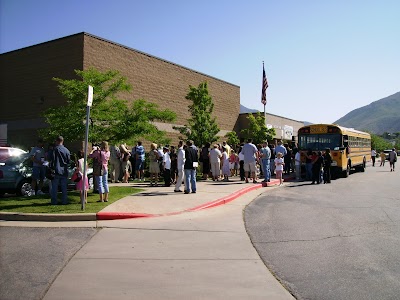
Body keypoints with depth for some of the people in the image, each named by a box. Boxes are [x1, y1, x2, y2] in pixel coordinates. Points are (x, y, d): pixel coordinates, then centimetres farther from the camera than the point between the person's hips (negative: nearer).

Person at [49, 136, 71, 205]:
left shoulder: (55, 149, -8)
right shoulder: (67, 150, 4)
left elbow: (52, 160, -10)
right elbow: (69, 161, 9)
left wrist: (51, 168, -2)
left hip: (56, 171, -3)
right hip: (64, 172, 4)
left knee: (54, 188, 3)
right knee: (64, 188, 10)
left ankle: (54, 201, 3)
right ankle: (64, 201, 11)